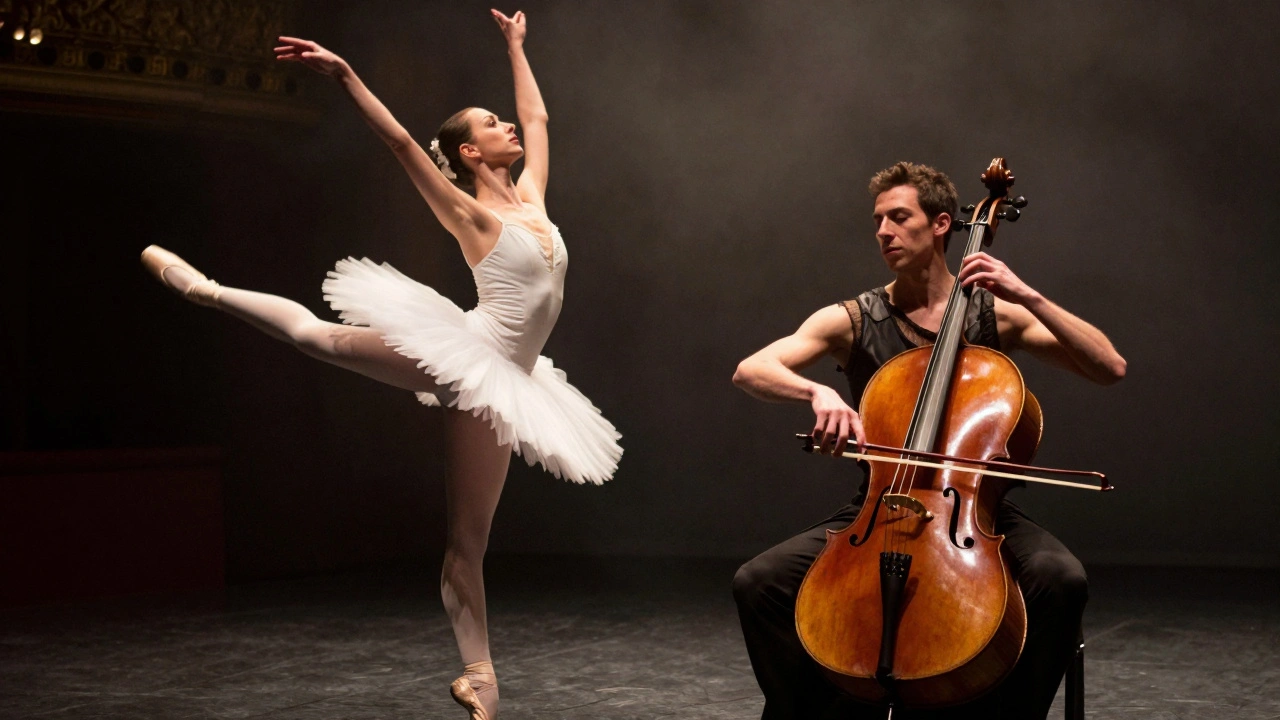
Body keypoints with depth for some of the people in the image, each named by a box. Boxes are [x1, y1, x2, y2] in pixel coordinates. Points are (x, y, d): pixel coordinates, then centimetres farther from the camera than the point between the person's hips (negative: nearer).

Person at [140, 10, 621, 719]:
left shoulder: (528, 198, 14)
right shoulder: (471, 214, -3)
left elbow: (537, 116, 28)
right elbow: (400, 140, -14)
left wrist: (515, 46, 34)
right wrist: (346, 75, -20)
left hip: (498, 383, 5)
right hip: (464, 359, -5)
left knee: (467, 539, 6)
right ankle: (204, 288, 17)